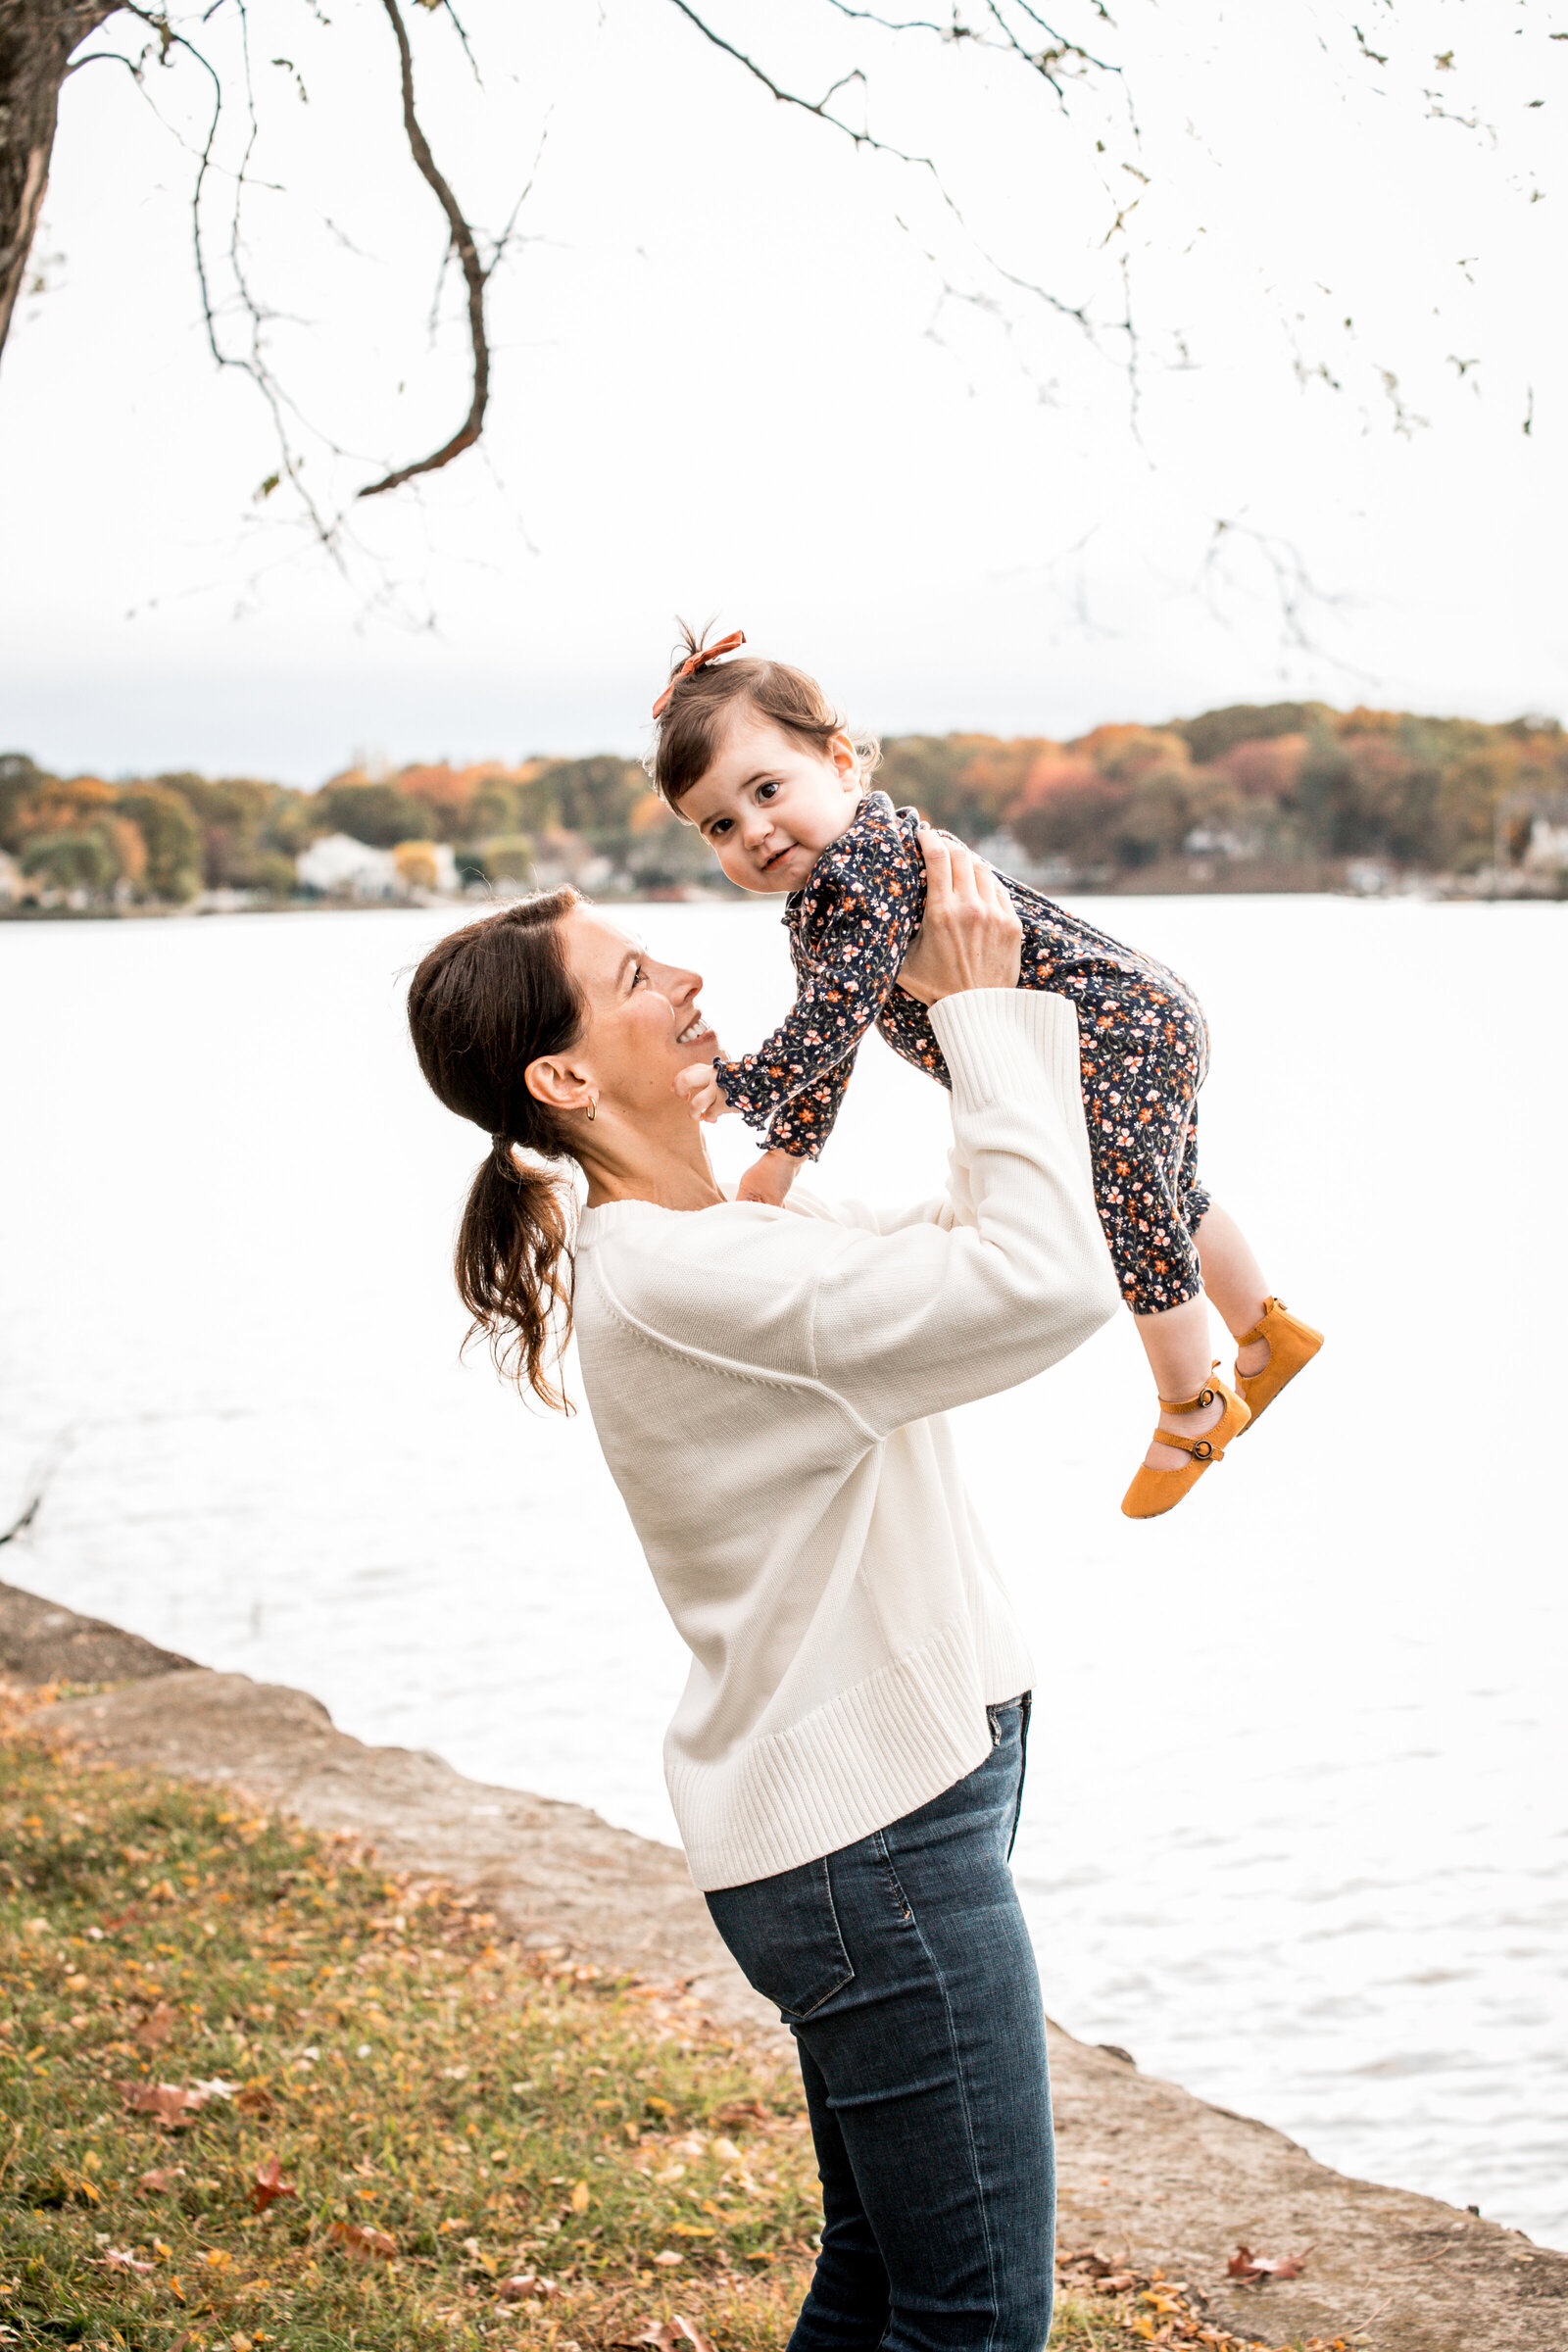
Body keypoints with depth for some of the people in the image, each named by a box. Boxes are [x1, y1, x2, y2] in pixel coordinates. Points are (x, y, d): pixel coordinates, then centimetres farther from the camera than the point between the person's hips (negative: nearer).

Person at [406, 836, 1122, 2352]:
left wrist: (993, 1021, 5)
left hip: (879, 1798, 10)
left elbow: (976, 1236, 18)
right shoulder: (675, 1276, -22)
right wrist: (980, 1010, -21)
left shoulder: (719, 1236, 10)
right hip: (872, 1828, -10)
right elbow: (1051, 1285, -30)